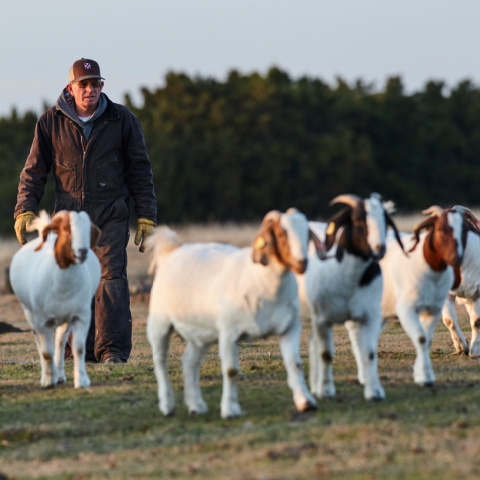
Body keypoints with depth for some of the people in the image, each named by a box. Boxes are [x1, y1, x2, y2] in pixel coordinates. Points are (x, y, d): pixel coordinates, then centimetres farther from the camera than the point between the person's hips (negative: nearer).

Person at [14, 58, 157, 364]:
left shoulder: (123, 120, 1)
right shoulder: (51, 123, 2)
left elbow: (140, 171, 6)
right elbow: (34, 172, 7)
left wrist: (147, 218, 1)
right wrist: (25, 212, -6)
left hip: (111, 216, -2)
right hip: (69, 217, 2)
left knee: (111, 277, -14)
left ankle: (113, 350, -17)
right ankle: (83, 350, 8)